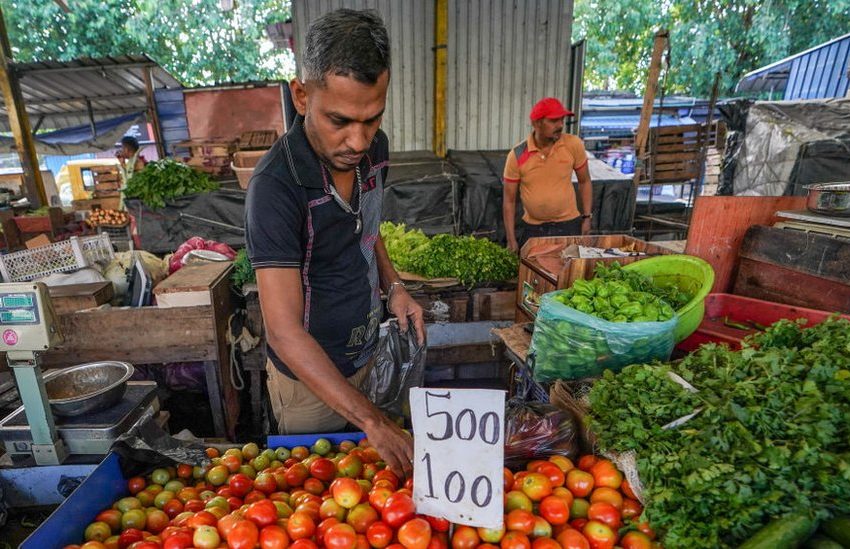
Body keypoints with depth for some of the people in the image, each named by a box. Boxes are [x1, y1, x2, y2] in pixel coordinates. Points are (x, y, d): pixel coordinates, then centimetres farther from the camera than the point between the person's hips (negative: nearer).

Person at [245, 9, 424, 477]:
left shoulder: (373, 147, -9)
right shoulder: (276, 186, -31)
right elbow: (284, 331, -33)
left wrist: (393, 286, -6)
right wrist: (375, 423, -37)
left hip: (364, 352, 6)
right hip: (307, 373, -6)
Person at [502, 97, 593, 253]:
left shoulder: (574, 145, -9)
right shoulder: (517, 155, -12)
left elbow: (584, 182, 6)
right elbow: (509, 200, -5)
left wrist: (587, 217, 2)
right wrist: (511, 240, -6)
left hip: (568, 224, 1)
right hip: (533, 228, 0)